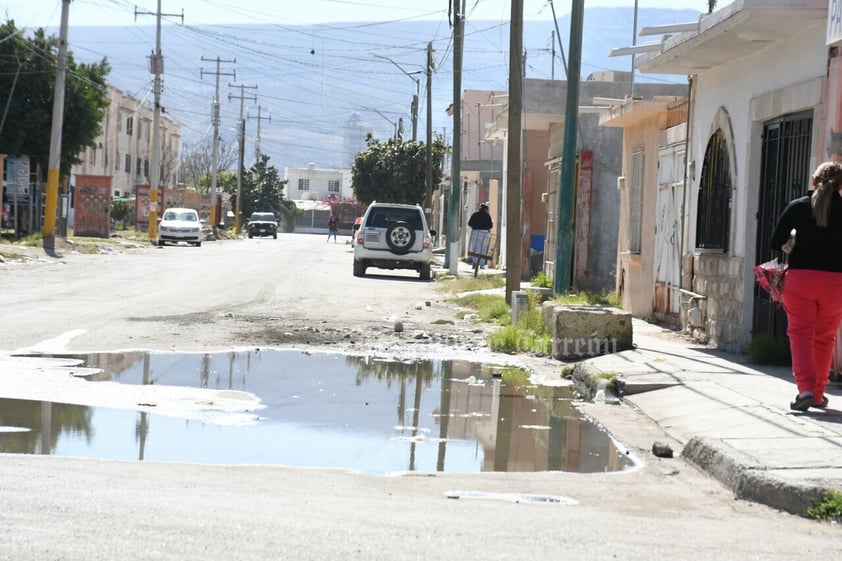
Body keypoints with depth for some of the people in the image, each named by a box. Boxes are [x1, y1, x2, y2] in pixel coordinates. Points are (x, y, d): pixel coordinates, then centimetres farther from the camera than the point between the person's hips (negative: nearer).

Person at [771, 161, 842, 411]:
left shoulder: (798, 207, 1)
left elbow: (776, 242, 0)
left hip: (800, 277, -1)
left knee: (800, 333, 5)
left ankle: (805, 388, -13)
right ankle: (818, 394, 20)